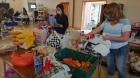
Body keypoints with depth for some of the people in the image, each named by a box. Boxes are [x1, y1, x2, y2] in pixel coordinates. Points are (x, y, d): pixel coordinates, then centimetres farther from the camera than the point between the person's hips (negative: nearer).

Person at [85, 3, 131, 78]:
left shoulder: (125, 22, -18)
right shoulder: (107, 21, -3)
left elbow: (125, 38, -25)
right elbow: (97, 29, 3)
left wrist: (109, 38, -26)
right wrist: (87, 35, -2)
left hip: (121, 50, -5)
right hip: (109, 48, 5)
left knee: (120, 68, 9)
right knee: (110, 65, 23)